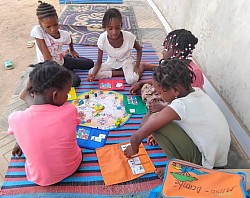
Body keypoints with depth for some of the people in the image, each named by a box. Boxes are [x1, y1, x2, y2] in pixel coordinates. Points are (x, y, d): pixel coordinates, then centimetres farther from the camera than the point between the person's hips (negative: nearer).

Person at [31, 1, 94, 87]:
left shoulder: (64, 34, -15)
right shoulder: (37, 30, -27)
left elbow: (69, 38, 13)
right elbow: (47, 57, -29)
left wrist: (72, 51, 28)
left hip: (62, 61, 4)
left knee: (90, 64, 6)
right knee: (75, 81, -25)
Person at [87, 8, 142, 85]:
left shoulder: (129, 37, -27)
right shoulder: (102, 39, -25)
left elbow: (139, 50, -5)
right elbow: (99, 62, -15)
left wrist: (137, 66, -18)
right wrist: (93, 74, -35)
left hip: (126, 61, -3)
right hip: (111, 63, 4)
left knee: (132, 79, -35)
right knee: (91, 73, -20)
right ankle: (123, 72, -13)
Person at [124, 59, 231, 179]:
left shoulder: (180, 105, -27)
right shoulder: (197, 92, -4)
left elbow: (137, 136, -21)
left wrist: (134, 148, 0)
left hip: (206, 164, -8)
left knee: (153, 120, -18)